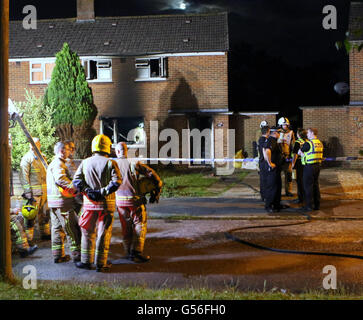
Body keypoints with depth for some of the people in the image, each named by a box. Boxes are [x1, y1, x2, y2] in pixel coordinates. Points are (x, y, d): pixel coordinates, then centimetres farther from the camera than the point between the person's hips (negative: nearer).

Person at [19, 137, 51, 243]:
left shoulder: (42, 158, 15)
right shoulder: (26, 158, -7)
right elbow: (23, 176, -12)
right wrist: (28, 192, -18)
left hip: (44, 191, 7)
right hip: (33, 191, -7)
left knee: (45, 213, 14)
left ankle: (45, 233, 27)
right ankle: (28, 237, 4)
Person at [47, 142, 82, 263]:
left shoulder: (53, 163, 22)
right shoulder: (58, 163, -12)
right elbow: (60, 179, -28)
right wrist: (75, 188, -28)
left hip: (54, 203, 11)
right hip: (61, 201, -11)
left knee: (57, 228, 13)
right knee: (72, 229, -5)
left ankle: (58, 255, 18)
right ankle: (77, 254, 0)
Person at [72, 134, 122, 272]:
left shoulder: (85, 162, 4)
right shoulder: (110, 163, -5)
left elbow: (76, 180, -4)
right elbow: (116, 181, -17)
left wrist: (87, 191, -6)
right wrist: (103, 192, -14)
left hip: (89, 202, 3)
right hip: (106, 203, -2)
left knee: (87, 232, 14)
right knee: (103, 233, 5)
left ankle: (86, 261, 20)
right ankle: (100, 263, 9)